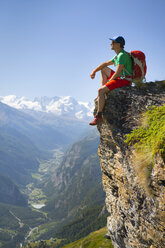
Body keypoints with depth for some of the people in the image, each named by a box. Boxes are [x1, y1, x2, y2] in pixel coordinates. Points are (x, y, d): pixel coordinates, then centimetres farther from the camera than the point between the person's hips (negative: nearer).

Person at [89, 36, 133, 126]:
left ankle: (99, 116, -22)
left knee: (100, 91, -23)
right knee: (104, 69, 22)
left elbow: (117, 73, -21)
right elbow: (105, 64, 26)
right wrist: (94, 71, 19)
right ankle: (102, 95, 12)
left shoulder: (122, 55, -16)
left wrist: (108, 81, -8)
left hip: (124, 80, -10)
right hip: (120, 78, 10)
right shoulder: (117, 56, 16)